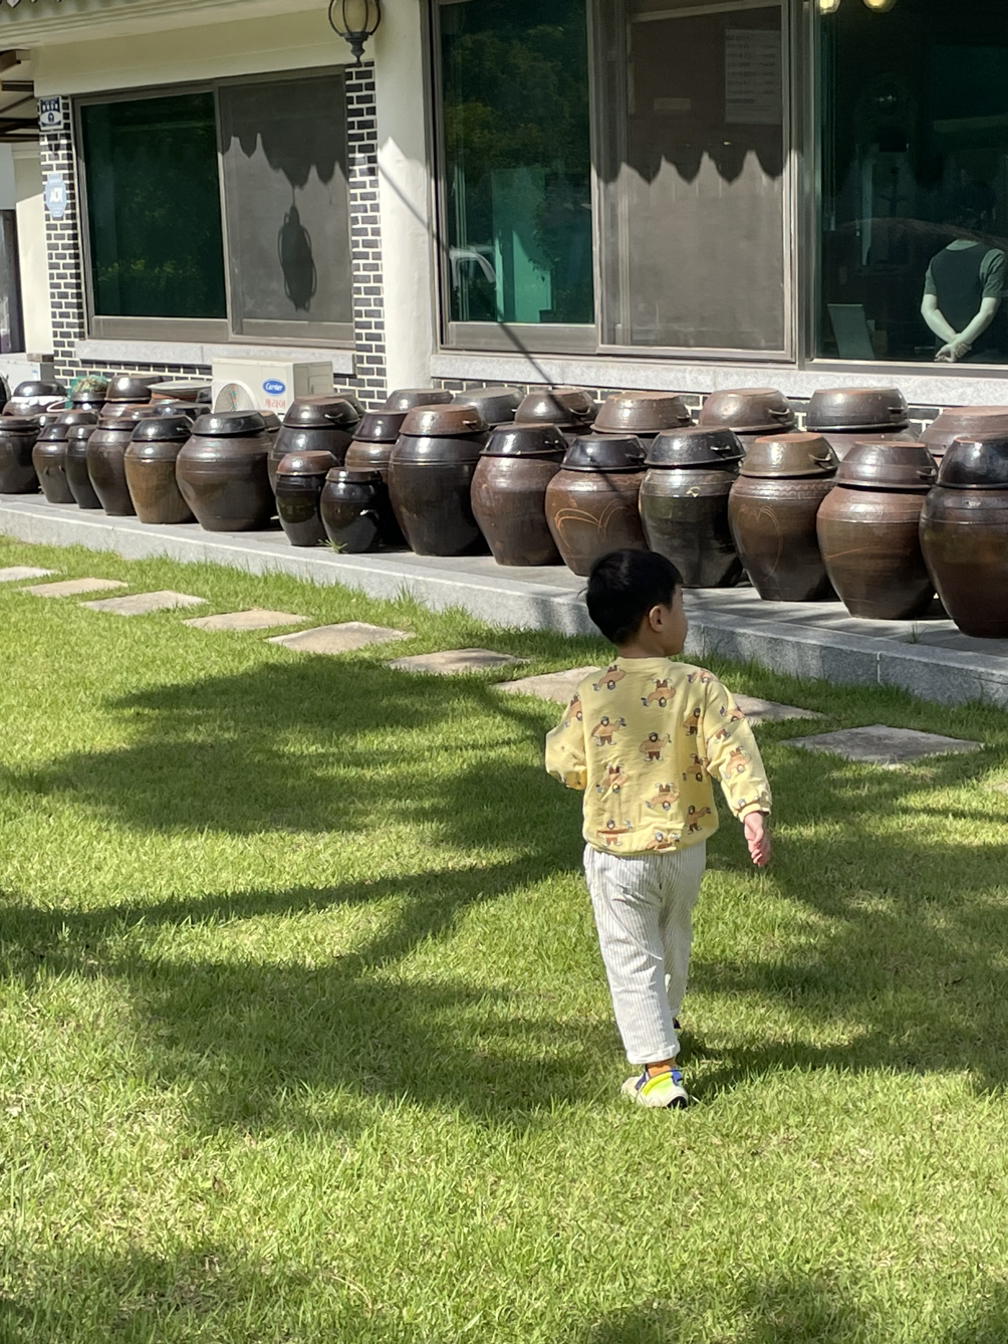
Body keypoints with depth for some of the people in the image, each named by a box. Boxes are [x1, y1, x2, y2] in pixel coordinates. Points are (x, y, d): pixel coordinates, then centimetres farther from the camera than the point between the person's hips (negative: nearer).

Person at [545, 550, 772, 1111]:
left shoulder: (592, 696, -12)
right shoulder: (699, 687, -14)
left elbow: (565, 765, -1)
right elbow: (732, 749, -23)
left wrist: (557, 737, 18)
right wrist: (753, 809, -27)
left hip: (617, 854, -2)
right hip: (686, 848, 2)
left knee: (633, 959, 7)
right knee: (674, 941, 27)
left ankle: (659, 1068, 1)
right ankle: (666, 1024, 49)